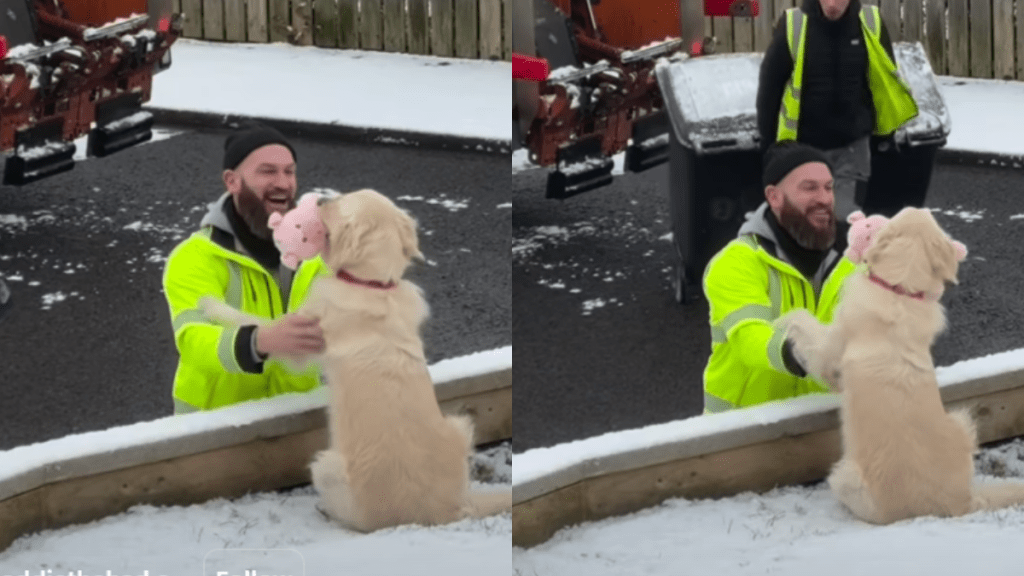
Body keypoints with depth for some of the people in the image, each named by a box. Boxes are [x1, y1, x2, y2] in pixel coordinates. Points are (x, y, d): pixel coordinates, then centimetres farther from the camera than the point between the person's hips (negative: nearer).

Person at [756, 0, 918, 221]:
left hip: (852, 146, 0)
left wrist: (885, 133, 12)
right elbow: (770, 86, -4)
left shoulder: (870, 24, -10)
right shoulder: (793, 25, -15)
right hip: (803, 146, 0)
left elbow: (886, 83, 6)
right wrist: (768, 141, 1)